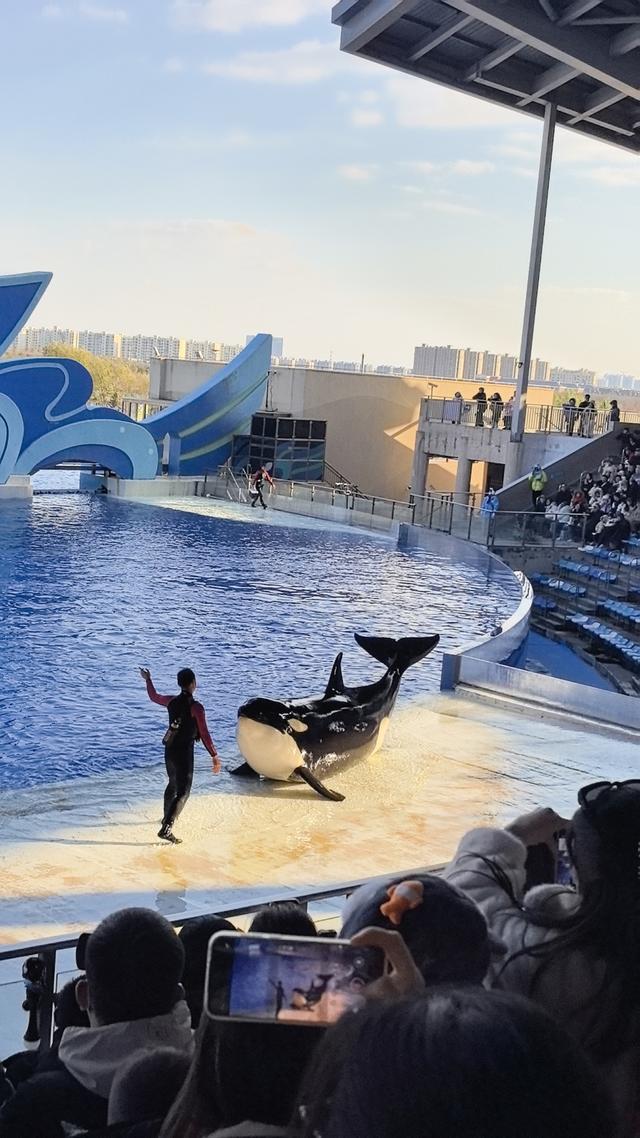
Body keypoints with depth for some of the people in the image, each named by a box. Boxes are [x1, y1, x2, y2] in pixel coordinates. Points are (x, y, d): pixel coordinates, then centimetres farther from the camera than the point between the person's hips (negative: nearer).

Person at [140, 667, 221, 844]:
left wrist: (148, 680, 37)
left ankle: (167, 817, 47)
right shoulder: (196, 707, -19)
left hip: (169, 749, 7)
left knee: (173, 784, 29)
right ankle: (166, 829, -16)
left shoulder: (172, 701, -1)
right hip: (184, 752, -7)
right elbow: (204, 735, -20)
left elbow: (153, 697, 20)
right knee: (183, 793, -4)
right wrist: (215, 756, -14)